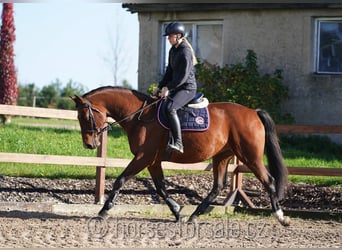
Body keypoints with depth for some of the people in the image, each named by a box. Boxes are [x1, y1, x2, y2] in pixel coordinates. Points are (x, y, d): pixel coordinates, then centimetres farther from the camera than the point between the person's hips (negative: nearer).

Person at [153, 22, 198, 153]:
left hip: (188, 88, -11)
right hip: (177, 88, 11)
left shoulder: (185, 51, -16)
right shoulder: (173, 51, 14)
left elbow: (183, 76, -20)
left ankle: (178, 143, -34)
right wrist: (160, 87, 8)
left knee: (170, 108, -31)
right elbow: (169, 71, 18)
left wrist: (168, 88, -20)